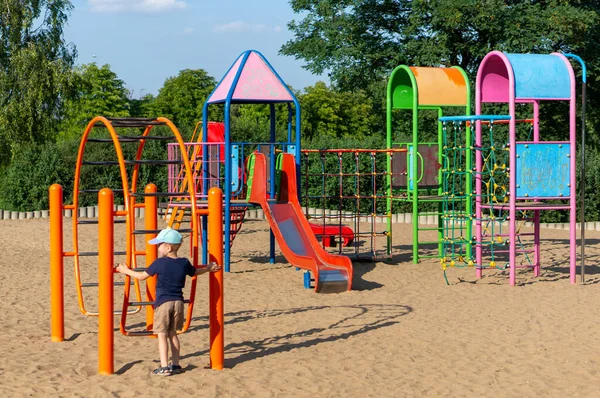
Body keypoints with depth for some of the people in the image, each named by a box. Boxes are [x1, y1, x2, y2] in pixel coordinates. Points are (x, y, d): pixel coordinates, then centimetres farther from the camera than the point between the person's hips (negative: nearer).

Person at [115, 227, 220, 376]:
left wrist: (126, 270, 12)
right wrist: (208, 268, 45)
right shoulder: (184, 263, 4)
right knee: (173, 334, 17)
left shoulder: (160, 263, -11)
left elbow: (142, 276, -3)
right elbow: (195, 272, 25)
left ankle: (164, 367, -6)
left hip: (163, 303, -5)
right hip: (178, 302, 5)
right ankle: (175, 364, 20)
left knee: (162, 335, -1)